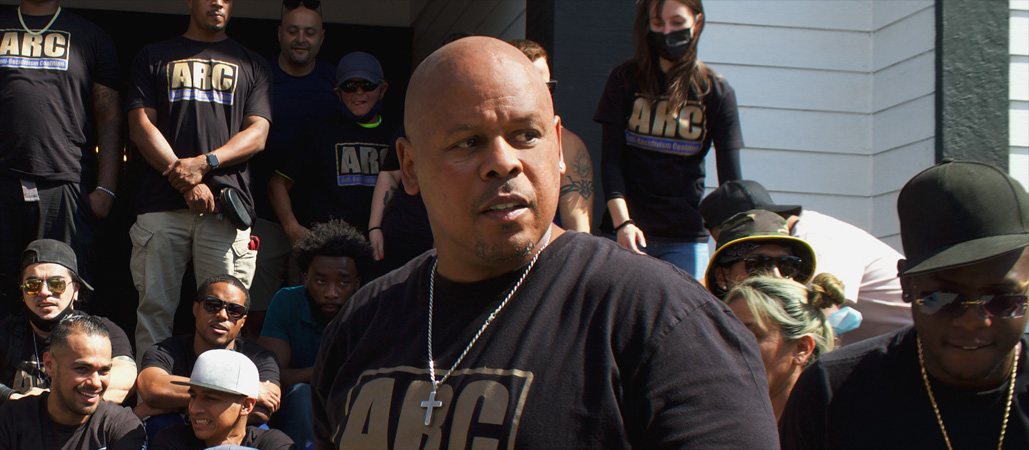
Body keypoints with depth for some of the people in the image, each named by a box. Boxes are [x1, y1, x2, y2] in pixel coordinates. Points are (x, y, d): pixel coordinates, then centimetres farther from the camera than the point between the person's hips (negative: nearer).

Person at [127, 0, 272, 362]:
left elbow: (257, 134, 9)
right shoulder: (154, 57, 18)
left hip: (225, 203, 0)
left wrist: (204, 163, -8)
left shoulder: (252, 65, 20)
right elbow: (141, 126, 7)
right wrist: (185, 179, -6)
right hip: (161, 203, 0)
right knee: (155, 307, -4)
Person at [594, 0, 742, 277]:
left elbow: (730, 181, 0)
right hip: (626, 230, 0)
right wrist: (622, 222, -17)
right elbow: (610, 159, -2)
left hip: (687, 238, 0)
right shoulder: (625, 80, 4)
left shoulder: (717, 92, 3)